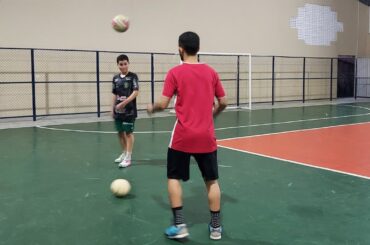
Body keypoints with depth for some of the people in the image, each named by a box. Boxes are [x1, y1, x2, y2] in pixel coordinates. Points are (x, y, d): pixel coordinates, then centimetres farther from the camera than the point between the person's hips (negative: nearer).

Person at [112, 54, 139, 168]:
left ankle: (128, 158, 2)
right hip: (118, 111, 5)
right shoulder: (115, 78, 9)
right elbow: (114, 95, 15)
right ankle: (124, 153, 31)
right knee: (120, 132, 13)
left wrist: (124, 103, -21)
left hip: (129, 110, -5)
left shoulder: (133, 76, -6)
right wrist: (112, 109, 11)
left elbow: (136, 92, -13)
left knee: (128, 132, -3)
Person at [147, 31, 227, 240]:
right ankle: (216, 227, 19)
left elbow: (163, 104, -7)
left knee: (174, 178, 13)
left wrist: (152, 108, 14)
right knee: (212, 181, 14)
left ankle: (180, 226, 8)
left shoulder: (175, 72, -5)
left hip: (183, 137, -3)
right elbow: (223, 102, 8)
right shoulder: (211, 72, 5)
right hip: (206, 137, 3)